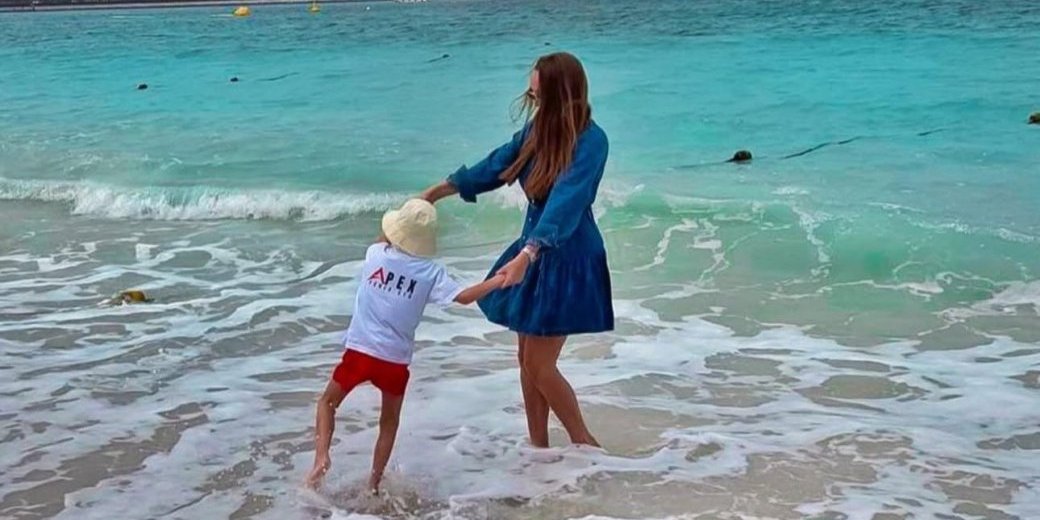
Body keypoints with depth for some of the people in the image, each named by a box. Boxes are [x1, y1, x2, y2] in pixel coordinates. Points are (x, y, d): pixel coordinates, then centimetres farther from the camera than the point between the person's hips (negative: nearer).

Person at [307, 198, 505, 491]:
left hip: (360, 350, 0)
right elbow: (464, 297, -13)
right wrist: (498, 281, -6)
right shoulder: (431, 272, -5)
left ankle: (322, 454, -1)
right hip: (396, 359, 0)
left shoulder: (375, 253, 0)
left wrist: (403, 221, 33)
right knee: (389, 420, 21)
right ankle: (375, 482, 22)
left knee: (328, 402, 20)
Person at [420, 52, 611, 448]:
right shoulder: (539, 126, -1)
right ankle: (538, 446, 26)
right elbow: (499, 164, 10)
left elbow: (565, 203, -34)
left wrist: (526, 255, -45)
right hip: (535, 250, 8)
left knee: (539, 364, -3)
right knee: (526, 357, 13)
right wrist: (440, 190, 10)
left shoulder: (590, 141, -23)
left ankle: (584, 443, 15)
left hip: (568, 260, -8)